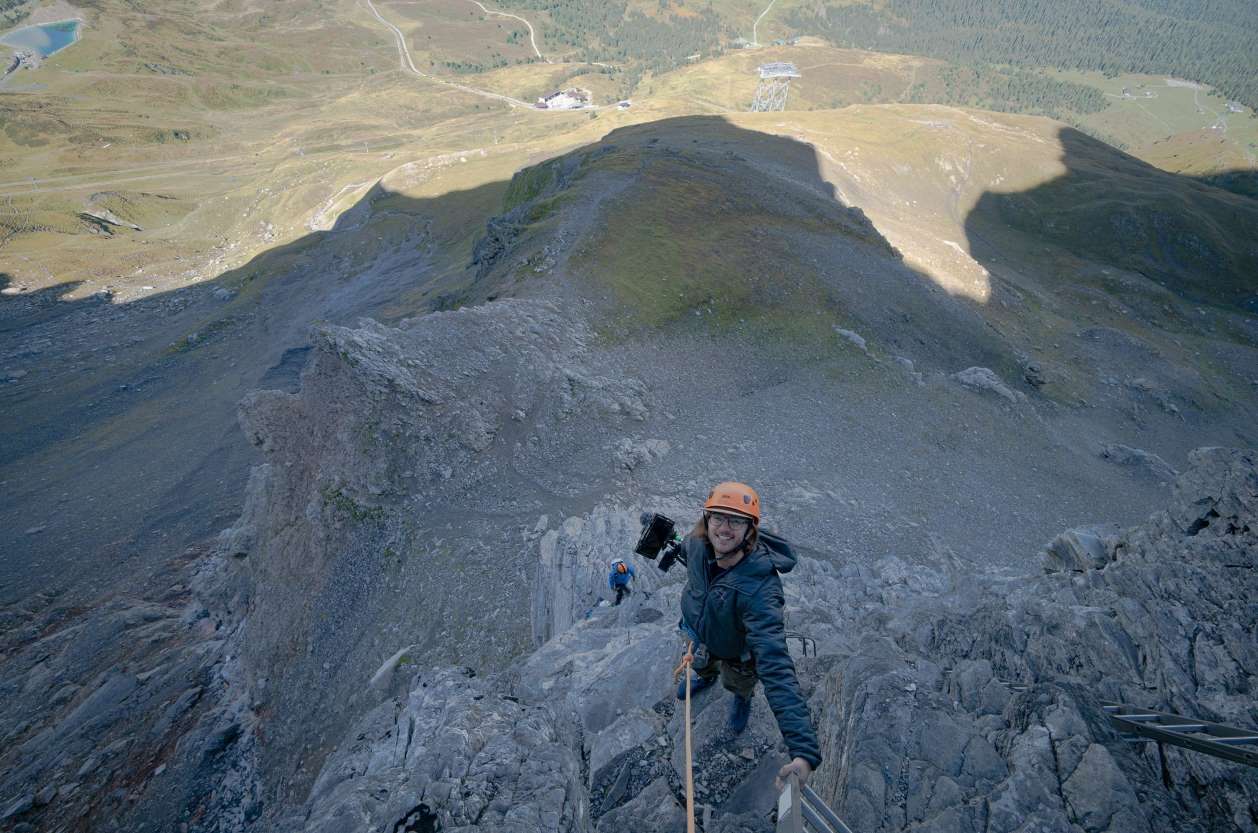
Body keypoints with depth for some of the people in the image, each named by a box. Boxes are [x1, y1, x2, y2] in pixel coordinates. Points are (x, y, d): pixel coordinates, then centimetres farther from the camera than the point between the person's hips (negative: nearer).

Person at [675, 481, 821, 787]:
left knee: (737, 682, 32)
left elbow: (776, 668, -56)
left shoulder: (759, 590, -50)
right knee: (703, 662, 37)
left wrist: (804, 750, -62)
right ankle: (705, 676, 73)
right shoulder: (696, 547, -33)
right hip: (701, 635, 4)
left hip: (738, 654, -3)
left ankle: (743, 696, 68)